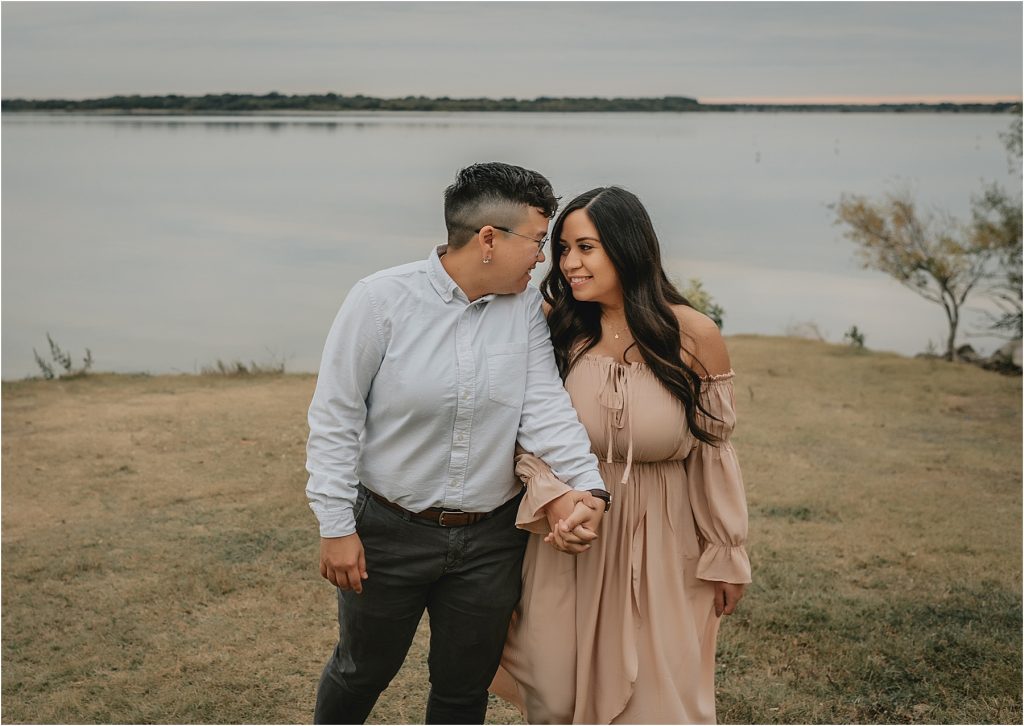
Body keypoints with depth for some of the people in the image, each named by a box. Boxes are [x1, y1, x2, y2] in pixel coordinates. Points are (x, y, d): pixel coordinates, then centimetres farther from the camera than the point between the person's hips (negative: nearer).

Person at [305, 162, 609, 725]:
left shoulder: (527, 308, -3)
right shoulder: (382, 299, -14)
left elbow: (545, 404, -12)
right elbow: (334, 417, -11)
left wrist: (586, 486, -28)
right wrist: (336, 525, -12)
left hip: (490, 540, 3)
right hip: (389, 530, -3)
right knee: (363, 670, 18)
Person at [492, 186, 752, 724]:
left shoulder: (694, 336, -12)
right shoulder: (559, 332, -5)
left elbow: (712, 453, -5)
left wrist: (726, 557, 0)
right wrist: (550, 494, -23)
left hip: (662, 544, -2)